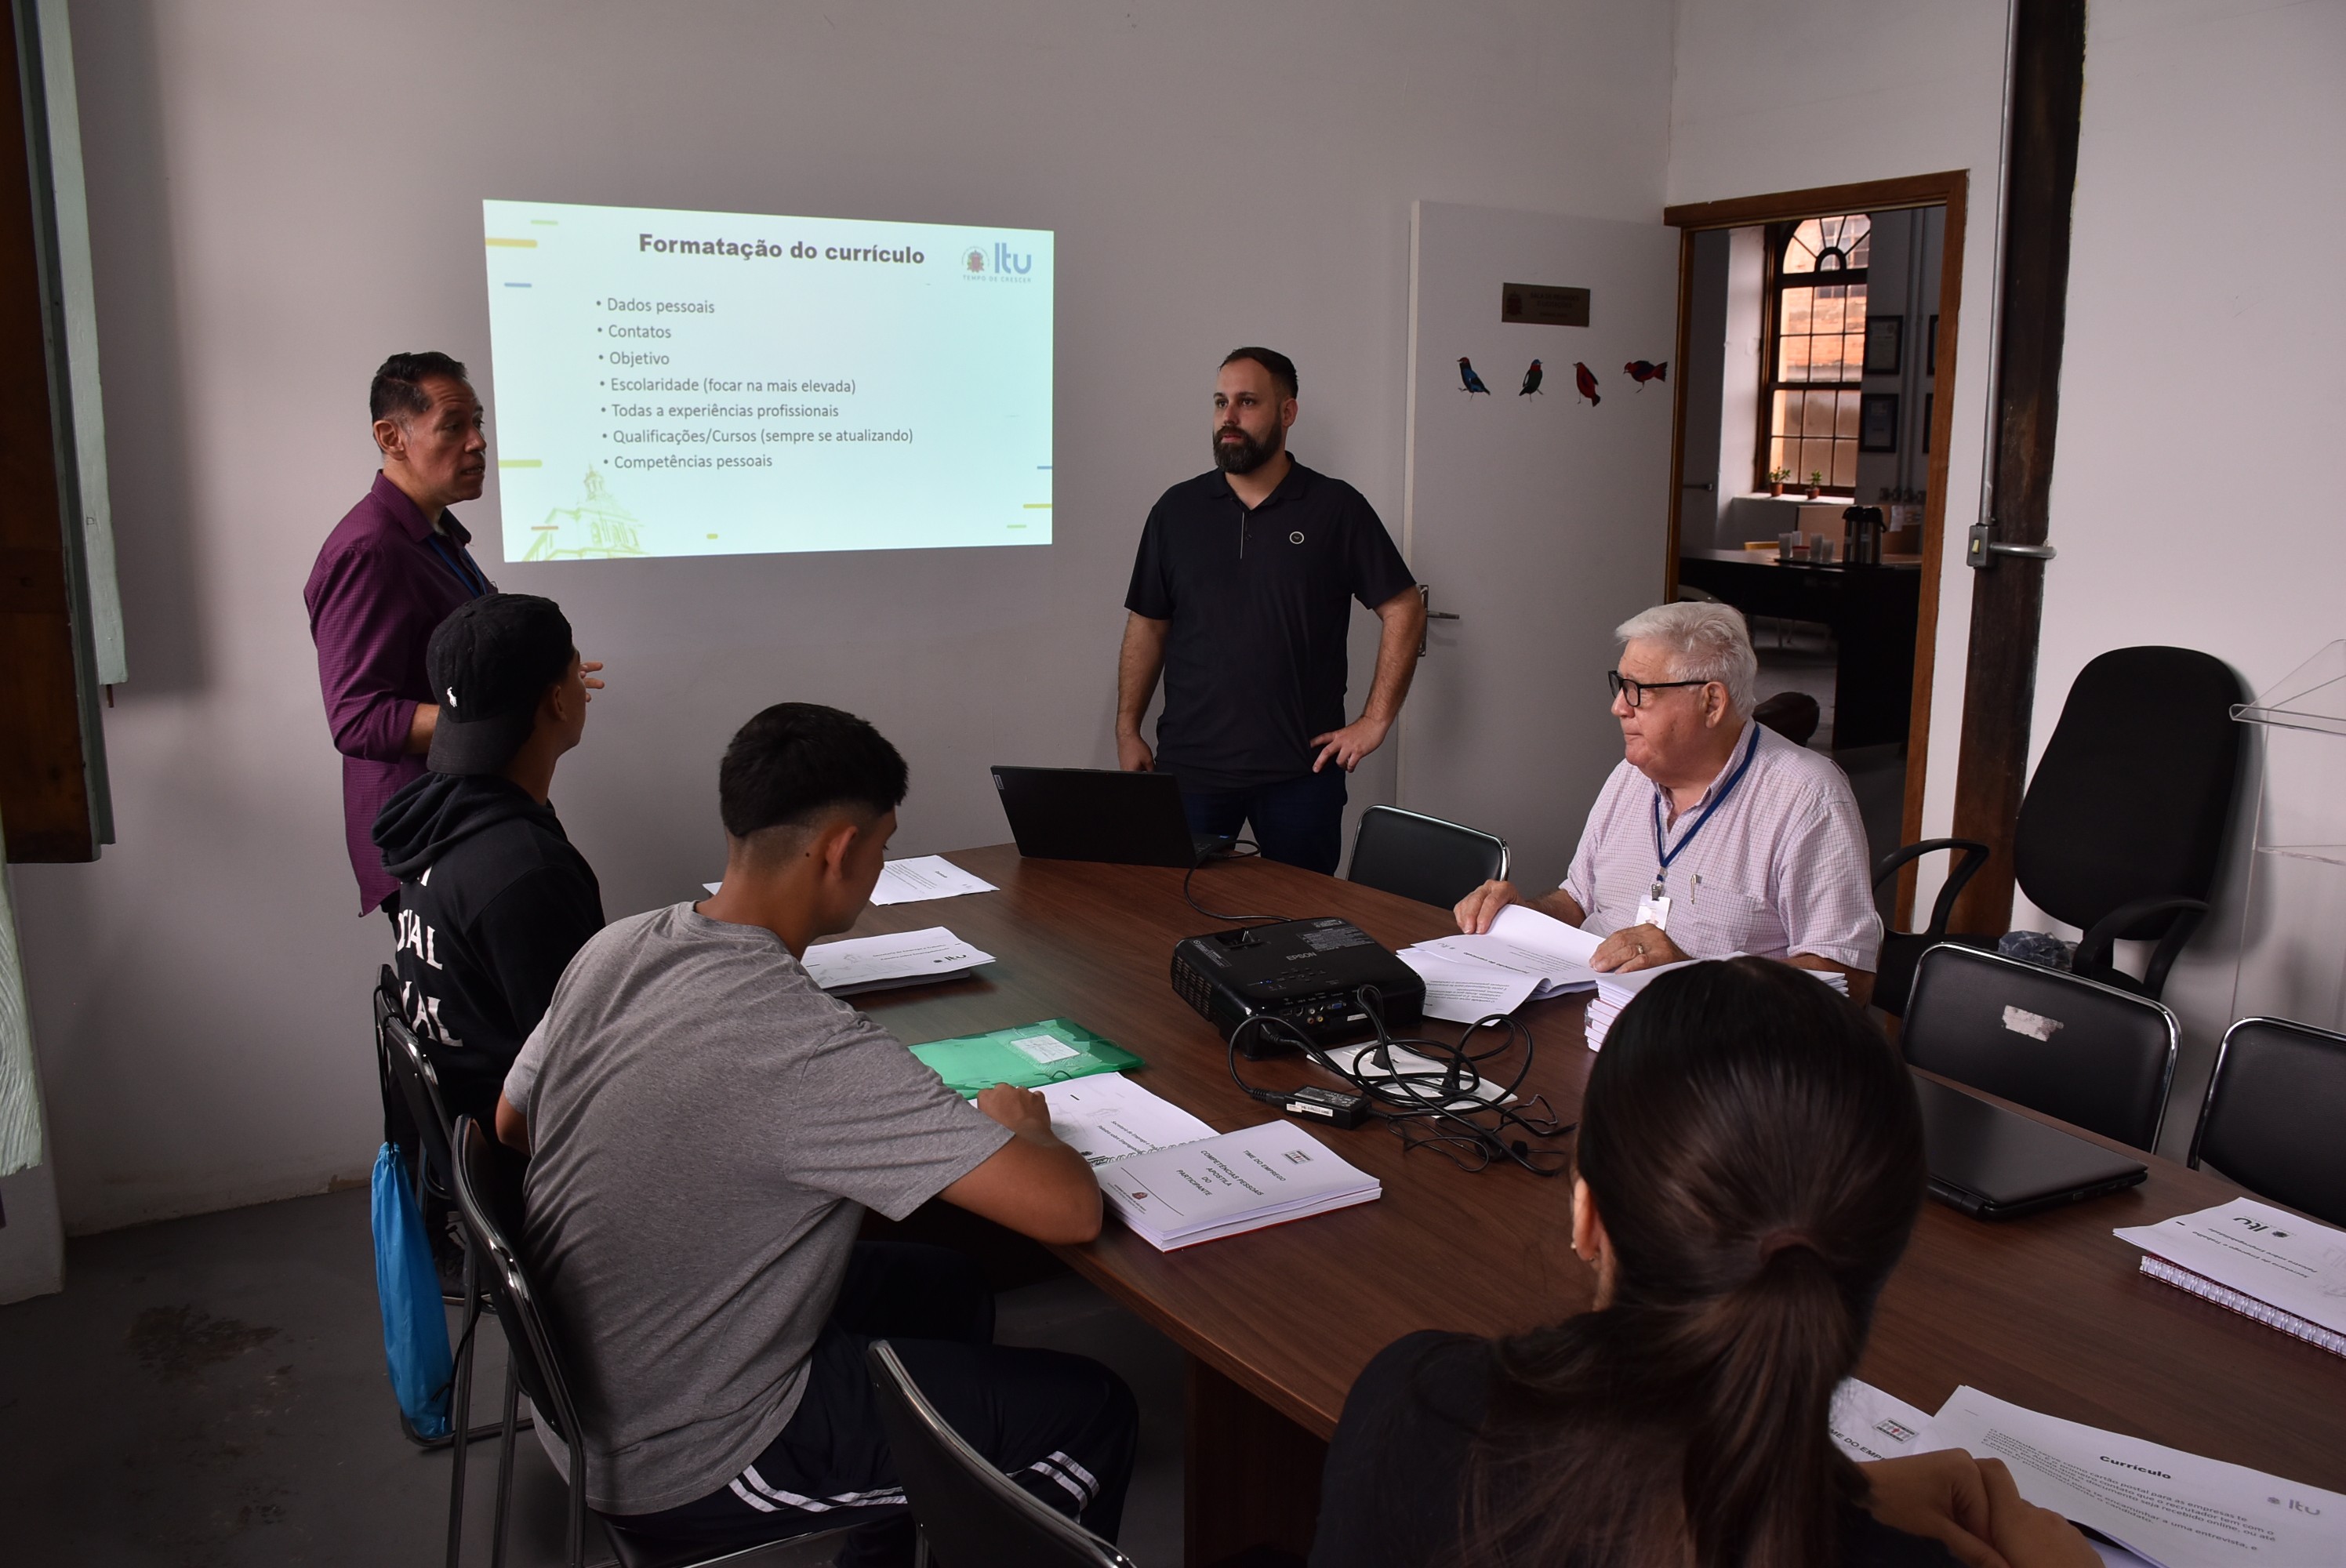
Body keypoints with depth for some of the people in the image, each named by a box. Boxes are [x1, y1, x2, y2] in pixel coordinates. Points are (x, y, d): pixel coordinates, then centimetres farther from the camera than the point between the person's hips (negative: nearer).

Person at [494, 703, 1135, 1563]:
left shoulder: (612, 949, -8)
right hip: (679, 1466, -8)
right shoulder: (813, 1050, -32)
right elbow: (1072, 1209, -30)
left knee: (948, 1286, 24)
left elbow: (511, 1123, 11)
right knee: (1091, 1411, 4)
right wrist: (1015, 1127, -8)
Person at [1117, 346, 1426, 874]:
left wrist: (1376, 720, -4)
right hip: (1189, 767, 2)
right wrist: (1127, 730, 5)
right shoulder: (1176, 509, 8)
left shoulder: (1336, 508, 1)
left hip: (1302, 770, -1)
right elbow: (1147, 626, 11)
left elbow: (1404, 610, 1)